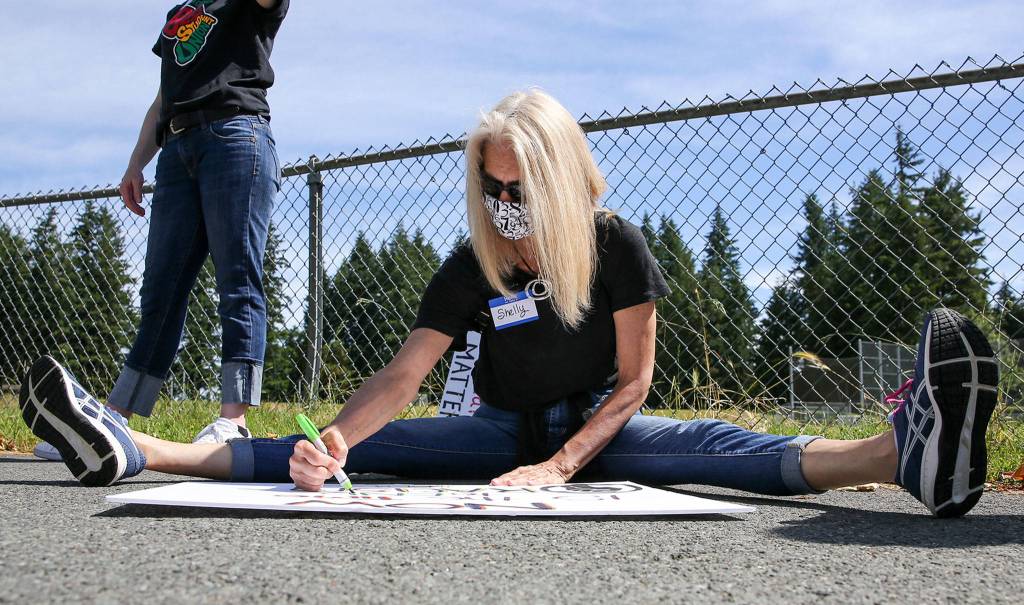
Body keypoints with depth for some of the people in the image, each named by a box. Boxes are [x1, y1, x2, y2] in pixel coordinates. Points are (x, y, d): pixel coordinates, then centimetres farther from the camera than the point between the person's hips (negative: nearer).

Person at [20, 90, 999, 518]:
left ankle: (902, 455, -59)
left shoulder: (617, 246, -13)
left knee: (702, 446, -33)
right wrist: (332, 444, -38)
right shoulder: (469, 269, -9)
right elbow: (403, 376, -18)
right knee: (363, 450, -16)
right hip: (502, 426, 3)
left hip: (595, 425, -2)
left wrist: (562, 465, -27)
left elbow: (634, 379, -12)